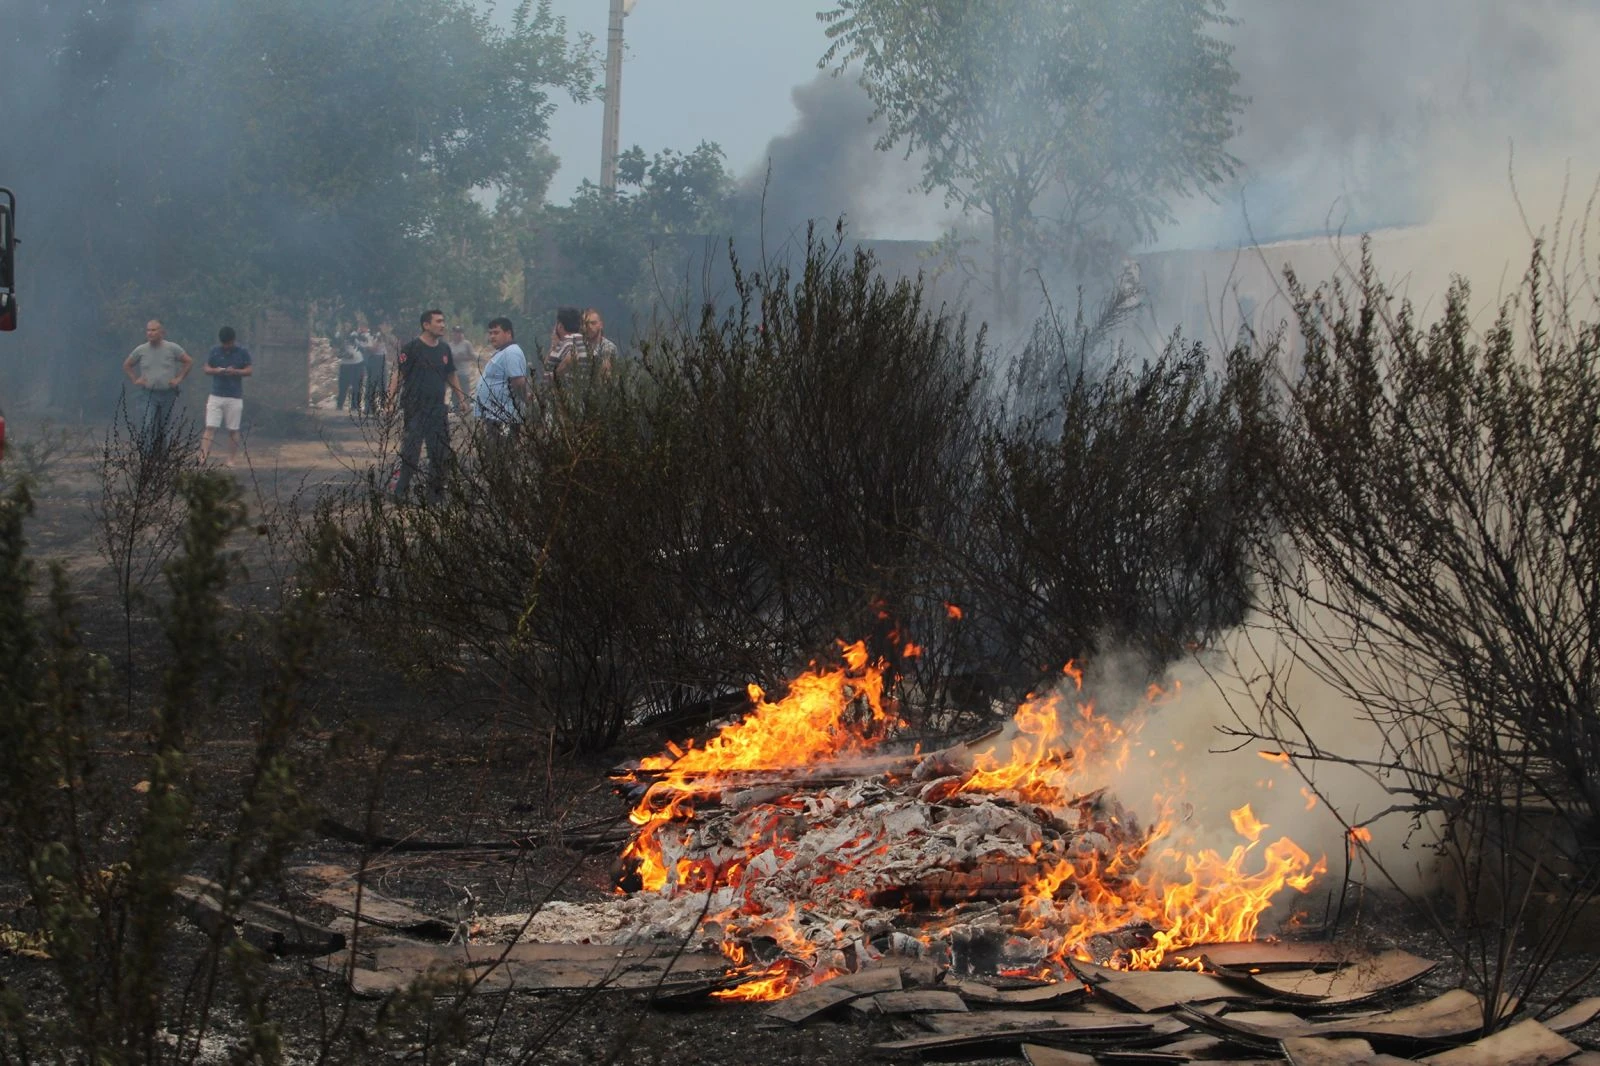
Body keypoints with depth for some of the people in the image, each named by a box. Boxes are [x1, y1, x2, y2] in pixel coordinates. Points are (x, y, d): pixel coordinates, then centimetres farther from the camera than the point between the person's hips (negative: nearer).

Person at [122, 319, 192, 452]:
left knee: (163, 429, 6)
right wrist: (135, 380, 5)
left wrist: (179, 379, 1)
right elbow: (126, 365, 16)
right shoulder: (141, 350, 2)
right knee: (146, 427, -14)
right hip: (149, 395, 0)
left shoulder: (172, 349, -1)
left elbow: (189, 362, 8)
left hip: (168, 394, 0)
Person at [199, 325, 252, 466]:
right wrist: (216, 370, -13)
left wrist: (236, 371, -17)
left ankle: (231, 460, 12)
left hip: (235, 397, -1)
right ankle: (203, 457, -15)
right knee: (210, 428, -8)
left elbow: (249, 371, 2)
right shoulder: (214, 352, 5)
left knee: (233, 430, 5)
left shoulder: (243, 353, 1)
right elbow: (206, 369, 9)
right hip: (216, 395, 1)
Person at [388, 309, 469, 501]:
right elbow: (398, 375, -10)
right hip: (415, 410, -6)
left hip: (438, 409, 6)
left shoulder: (444, 349, 12)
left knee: (441, 452, 6)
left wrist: (461, 399, 15)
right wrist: (391, 401, -19)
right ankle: (401, 492, -2)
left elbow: (451, 376, 21)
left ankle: (435, 492, 15)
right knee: (410, 452, -7)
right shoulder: (412, 348, -7)